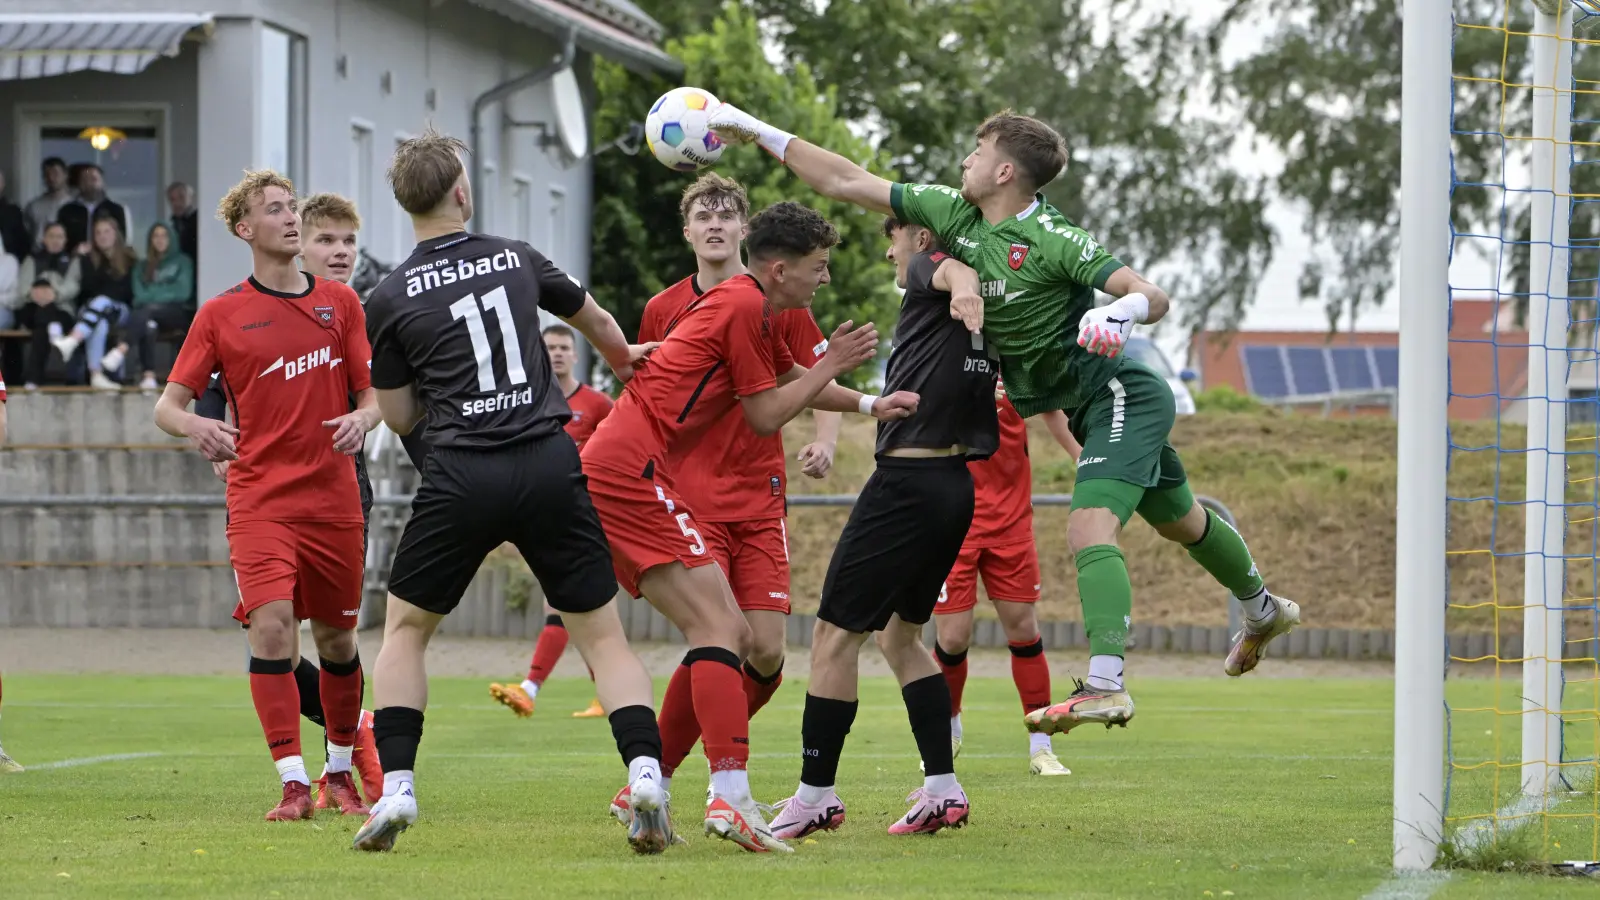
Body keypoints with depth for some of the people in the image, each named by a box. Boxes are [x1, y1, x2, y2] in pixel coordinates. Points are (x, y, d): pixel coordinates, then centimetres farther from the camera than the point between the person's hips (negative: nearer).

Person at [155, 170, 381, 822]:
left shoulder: (340, 302, 9)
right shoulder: (221, 314, 3)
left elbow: (374, 394, 11)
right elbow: (167, 406, 2)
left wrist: (362, 420, -12)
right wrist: (195, 427, -21)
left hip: (334, 498, 3)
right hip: (259, 499, -3)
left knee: (337, 637, 8)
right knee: (271, 625, -18)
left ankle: (340, 772, 27)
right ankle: (293, 784, -17)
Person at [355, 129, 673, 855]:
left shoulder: (390, 299, 2)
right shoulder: (517, 260, 9)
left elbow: (398, 416, 9)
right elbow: (596, 321, 28)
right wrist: (626, 360, 49)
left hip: (463, 477, -1)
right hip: (551, 467, 1)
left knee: (404, 627, 17)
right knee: (602, 632, 8)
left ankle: (395, 790, 6)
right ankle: (646, 775, -11)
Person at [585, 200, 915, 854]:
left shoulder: (751, 308, 21)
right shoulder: (742, 307, -10)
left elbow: (792, 380, 40)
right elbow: (766, 415, -6)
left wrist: (870, 405, 34)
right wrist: (832, 365, 3)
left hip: (612, 471, 10)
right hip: (630, 468, -10)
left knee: (731, 637, 10)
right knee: (717, 628, -17)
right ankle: (731, 798, -29)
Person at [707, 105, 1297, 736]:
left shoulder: (1052, 240, -24)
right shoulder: (954, 217, -3)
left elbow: (1154, 297, -30)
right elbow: (846, 183, 0)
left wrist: (1122, 311, -52)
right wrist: (757, 132, -3)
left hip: (1119, 394, -9)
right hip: (1086, 403, 9)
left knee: (1089, 529, -26)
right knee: (1179, 520, 27)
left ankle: (1105, 684, -36)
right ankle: (1262, 611, 50)